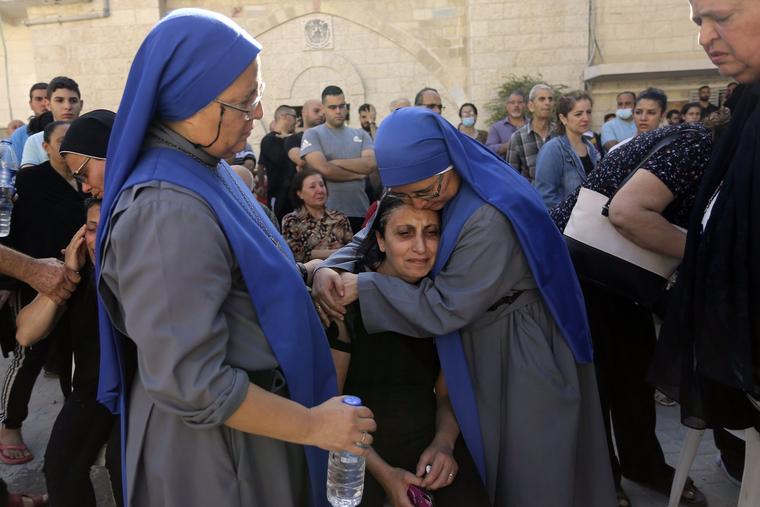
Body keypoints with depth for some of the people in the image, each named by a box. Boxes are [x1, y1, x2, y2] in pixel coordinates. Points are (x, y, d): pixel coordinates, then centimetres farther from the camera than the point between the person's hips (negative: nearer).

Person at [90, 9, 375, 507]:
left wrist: (304, 275, 1)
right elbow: (191, 384, -30)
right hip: (215, 441, -9)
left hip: (250, 409, 9)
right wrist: (312, 426, -21)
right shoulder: (169, 210, -29)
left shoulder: (202, 169, 1)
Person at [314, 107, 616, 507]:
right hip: (473, 352, 8)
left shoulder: (492, 218, -33)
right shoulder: (421, 190, -6)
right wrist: (328, 271, -20)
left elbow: (443, 308, -29)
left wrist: (362, 287, -25)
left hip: (519, 359, -8)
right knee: (481, 463, 26)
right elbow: (366, 241, 0)